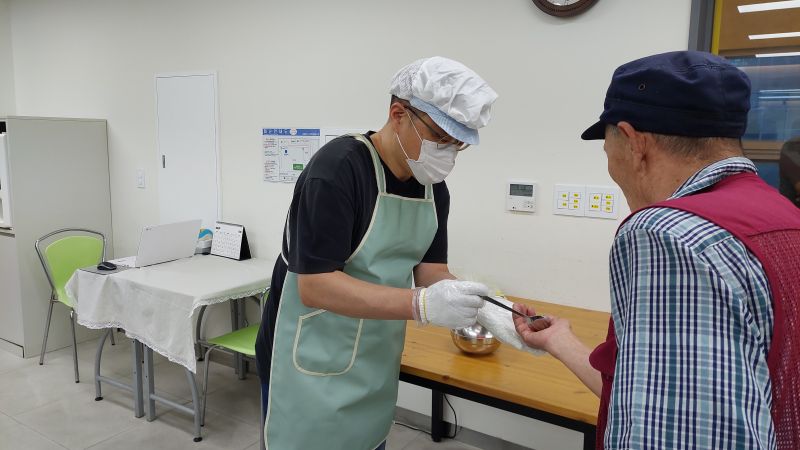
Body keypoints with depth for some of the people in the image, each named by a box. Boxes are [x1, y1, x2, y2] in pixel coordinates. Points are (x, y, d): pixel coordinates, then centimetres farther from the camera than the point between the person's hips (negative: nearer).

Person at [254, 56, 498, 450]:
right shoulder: (338, 168, -23)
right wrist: (422, 304, -35)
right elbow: (315, 286, -27)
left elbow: (430, 271, 2)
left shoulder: (433, 187, 0)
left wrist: (479, 309, -18)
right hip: (313, 367, -7)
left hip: (376, 364, 7)